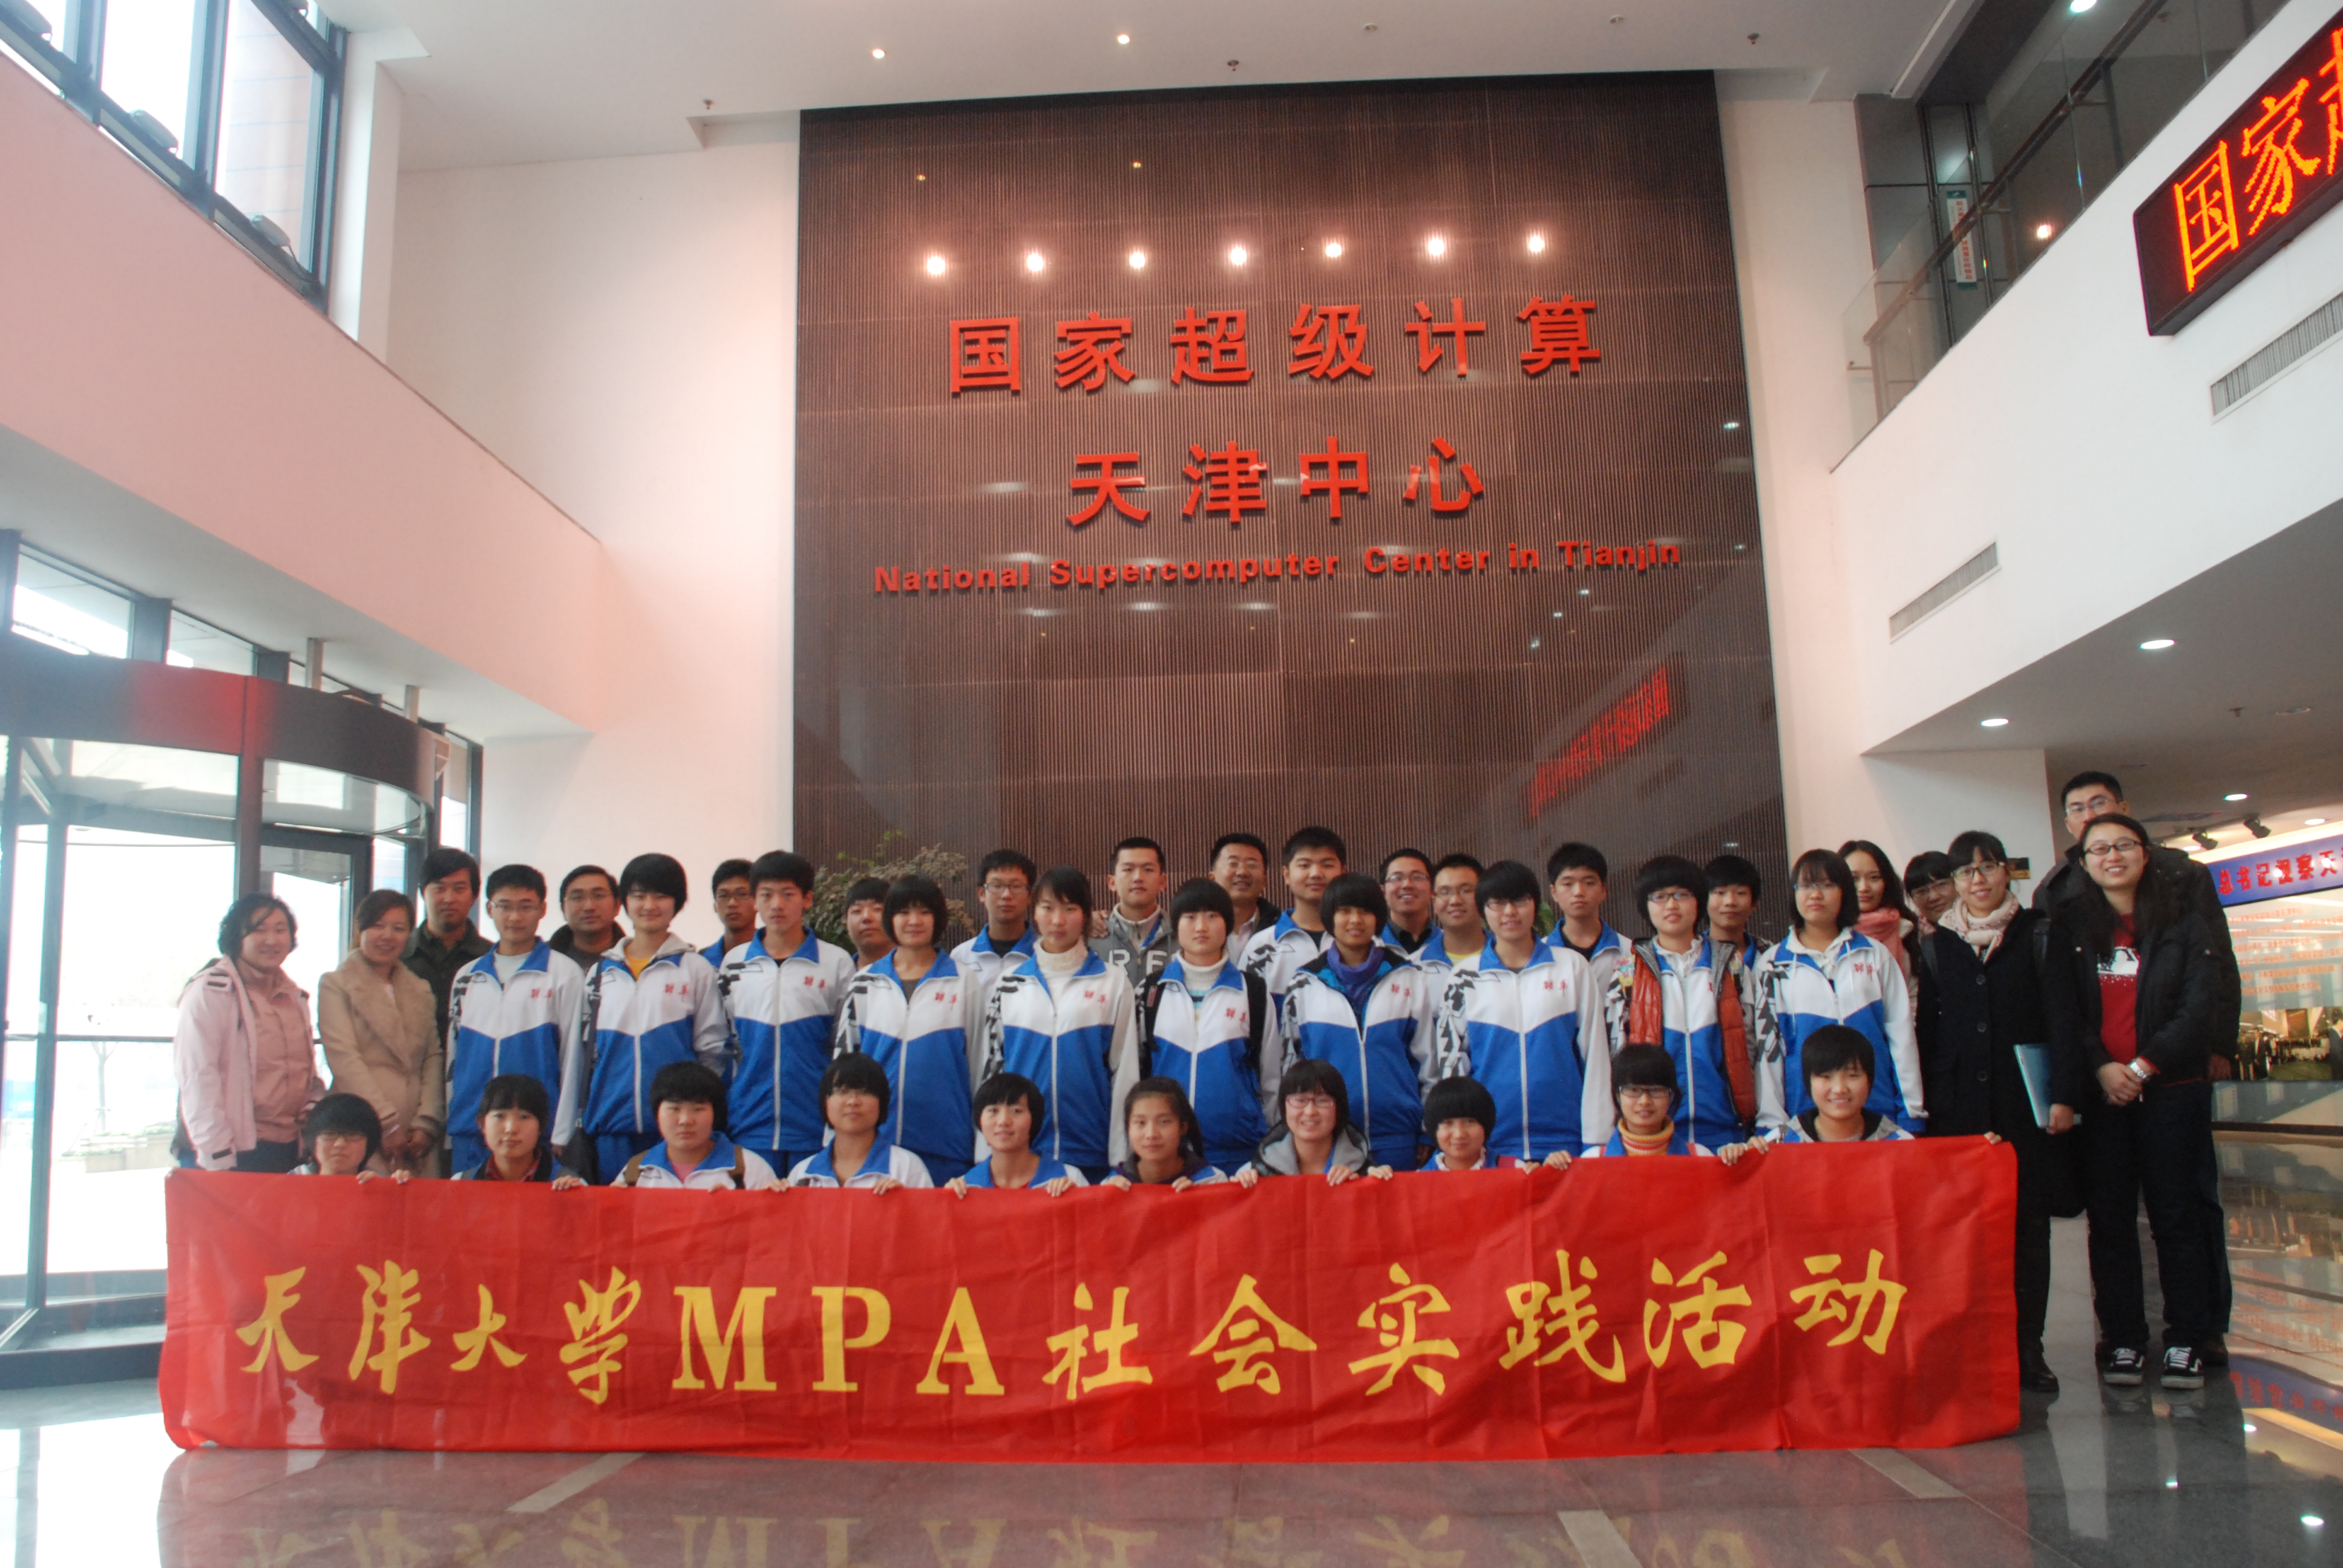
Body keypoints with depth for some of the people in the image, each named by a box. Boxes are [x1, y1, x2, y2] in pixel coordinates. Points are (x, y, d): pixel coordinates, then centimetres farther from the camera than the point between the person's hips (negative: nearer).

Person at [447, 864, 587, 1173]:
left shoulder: (565, 974, 1)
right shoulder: (467, 976, 14)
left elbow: (572, 1057, -1)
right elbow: (453, 1055, 16)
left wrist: (561, 1135, -5)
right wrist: (447, 1132, 11)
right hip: (469, 1134, 4)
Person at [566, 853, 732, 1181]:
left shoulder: (696, 969, 5)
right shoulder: (600, 972, 14)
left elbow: (713, 1050, 5)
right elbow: (580, 1053, 14)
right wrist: (565, 1129, 10)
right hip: (606, 1128, 3)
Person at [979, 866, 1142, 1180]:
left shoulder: (1113, 981, 3)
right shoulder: (1008, 985, 8)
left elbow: (1125, 1071, 2)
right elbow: (989, 1067, 11)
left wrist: (1122, 1160, -3)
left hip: (1092, 1157, -1)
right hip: (1019, 1158, 2)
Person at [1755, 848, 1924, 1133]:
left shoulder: (1874, 955, 10)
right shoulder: (1774, 965, 7)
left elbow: (1901, 1035, 8)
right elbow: (1768, 1045, 5)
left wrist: (1911, 1115, 3)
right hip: (1806, 1112, -1)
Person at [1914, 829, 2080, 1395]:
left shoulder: (2037, 936, 6)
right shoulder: (1934, 947, 10)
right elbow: (1926, 1031, 11)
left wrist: (2064, 1094, -8)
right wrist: (1921, 1108, 5)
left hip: (2025, 1103, -1)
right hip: (1958, 1109, 1)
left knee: (2028, 1223, 2)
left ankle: (2027, 1348, 10)